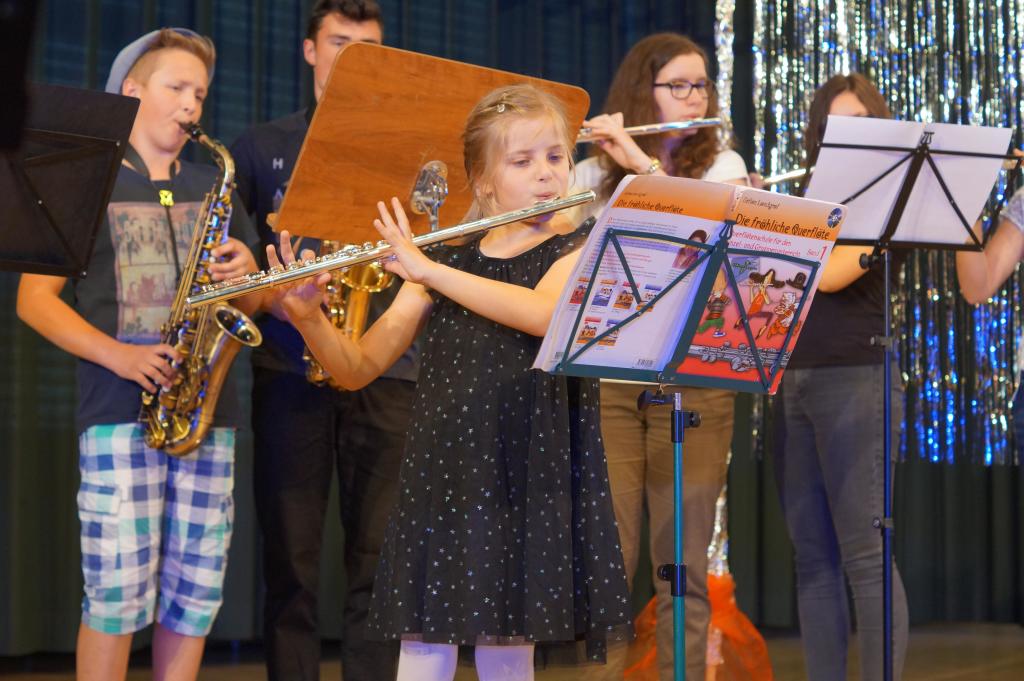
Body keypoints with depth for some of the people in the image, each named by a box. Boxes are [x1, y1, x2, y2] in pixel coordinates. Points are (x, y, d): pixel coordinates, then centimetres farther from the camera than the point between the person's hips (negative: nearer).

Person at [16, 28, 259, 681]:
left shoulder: (213, 188, 18)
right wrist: (117, 354, -14)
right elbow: (34, 298, 0)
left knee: (197, 588, 3)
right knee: (119, 588, -9)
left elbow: (256, 300, 23)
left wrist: (248, 274, -2)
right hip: (120, 408, -4)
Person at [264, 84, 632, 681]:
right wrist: (309, 317, -11)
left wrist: (428, 270, -22)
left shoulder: (577, 250, 1)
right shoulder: (446, 261, 10)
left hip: (526, 487, -2)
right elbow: (358, 369, 9)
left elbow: (545, 315, -23)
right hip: (440, 479, 3)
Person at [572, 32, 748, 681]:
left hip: (694, 377, 0)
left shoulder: (722, 163, 9)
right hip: (607, 376, 0)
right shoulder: (595, 174, 12)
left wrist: (641, 161, -18)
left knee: (684, 561, 0)